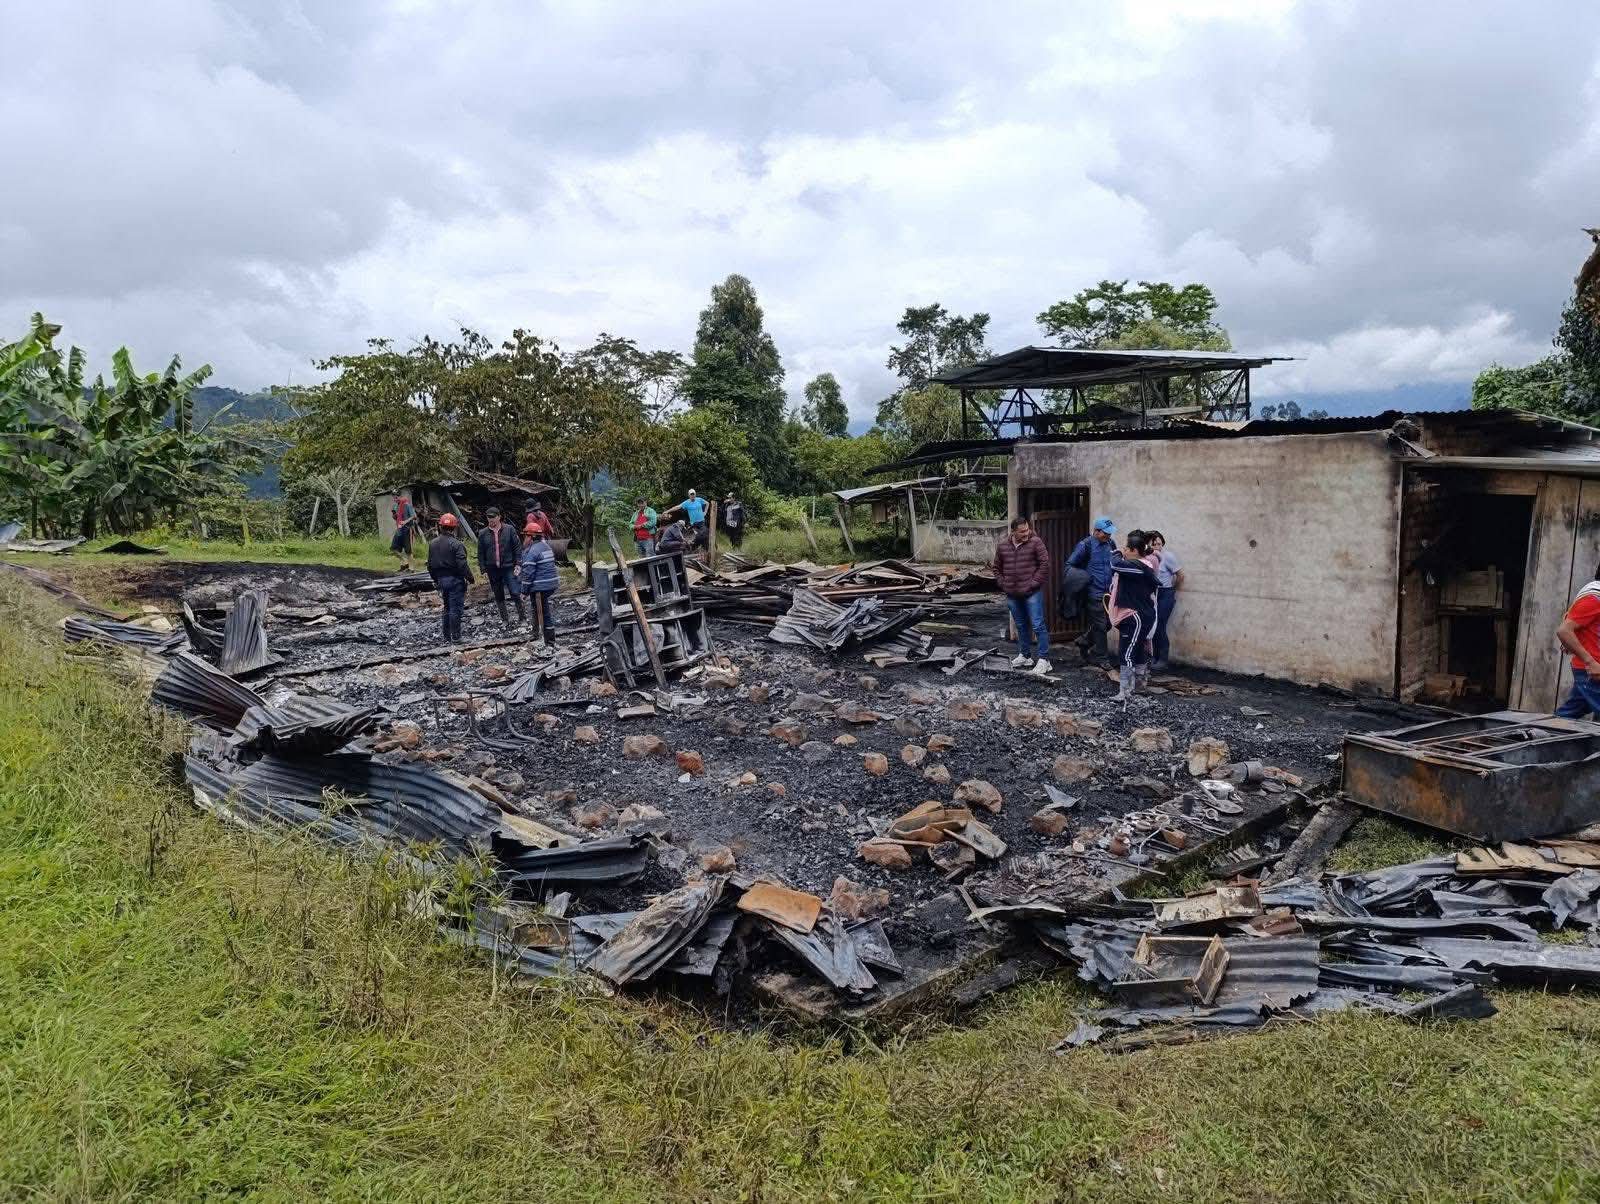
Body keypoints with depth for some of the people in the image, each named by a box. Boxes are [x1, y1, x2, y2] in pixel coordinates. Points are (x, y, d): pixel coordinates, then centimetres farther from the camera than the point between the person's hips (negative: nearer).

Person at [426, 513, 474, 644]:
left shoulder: (432, 543, 5)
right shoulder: (456, 544, -16)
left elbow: (430, 564, 11)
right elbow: (462, 565, -19)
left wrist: (436, 580, 21)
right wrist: (470, 578, -8)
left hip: (441, 580, 6)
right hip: (455, 580, -6)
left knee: (447, 607, 18)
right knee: (455, 609, -2)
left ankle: (447, 635, 22)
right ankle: (455, 637, -2)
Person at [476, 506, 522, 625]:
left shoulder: (509, 529, 0)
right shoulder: (483, 533, 4)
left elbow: (516, 547, 2)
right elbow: (480, 554, 7)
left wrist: (517, 564, -5)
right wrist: (483, 570, 2)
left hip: (508, 567, -2)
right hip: (492, 570, 2)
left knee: (515, 593, -9)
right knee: (499, 597, 10)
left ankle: (522, 615, 9)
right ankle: (505, 619, 21)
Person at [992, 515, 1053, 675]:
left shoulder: (1035, 542, -8)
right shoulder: (1002, 546, 5)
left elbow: (1045, 564, -9)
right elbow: (997, 568, 16)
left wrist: (1034, 583, -12)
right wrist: (1003, 585, 5)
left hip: (1032, 593, -5)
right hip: (1012, 595, 5)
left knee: (1038, 625, -7)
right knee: (1021, 626, 16)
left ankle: (1044, 660, -4)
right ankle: (1024, 655, 29)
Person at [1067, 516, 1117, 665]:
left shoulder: (1110, 544, 9)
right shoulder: (1085, 545, -10)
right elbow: (1070, 565, -6)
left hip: (1108, 592, 7)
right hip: (1093, 593, -7)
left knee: (1108, 622, 12)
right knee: (1100, 625, -1)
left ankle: (1084, 641, 32)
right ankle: (1100, 657, 11)